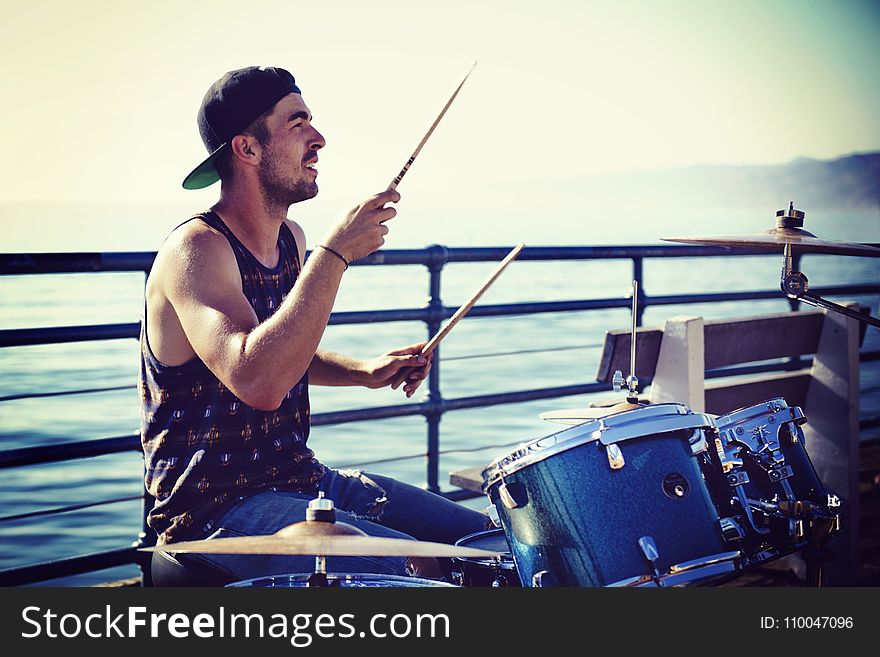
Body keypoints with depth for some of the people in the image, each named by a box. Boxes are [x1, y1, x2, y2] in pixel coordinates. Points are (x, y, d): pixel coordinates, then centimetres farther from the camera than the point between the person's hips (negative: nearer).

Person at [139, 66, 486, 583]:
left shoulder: (291, 238, 8)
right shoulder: (196, 249, -19)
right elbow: (256, 381, -36)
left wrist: (364, 372, 8)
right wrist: (335, 255, -32)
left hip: (302, 477, 9)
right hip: (218, 507, -9)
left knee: (480, 537, 8)